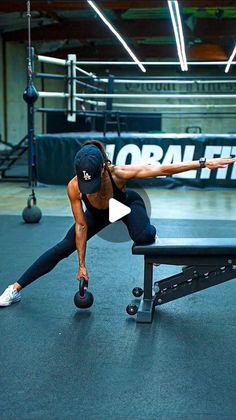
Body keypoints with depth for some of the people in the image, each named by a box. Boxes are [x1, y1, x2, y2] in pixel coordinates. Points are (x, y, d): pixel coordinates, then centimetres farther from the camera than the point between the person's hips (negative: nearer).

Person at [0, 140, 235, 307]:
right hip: (98, 214, 2)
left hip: (128, 205, -1)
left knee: (142, 236, -36)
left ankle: (153, 233, 4)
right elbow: (81, 226, -24)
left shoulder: (119, 173, -42)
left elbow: (164, 170, -39)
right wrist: (82, 266, -18)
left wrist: (204, 163, -41)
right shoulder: (73, 187, -35)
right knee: (62, 248, -5)